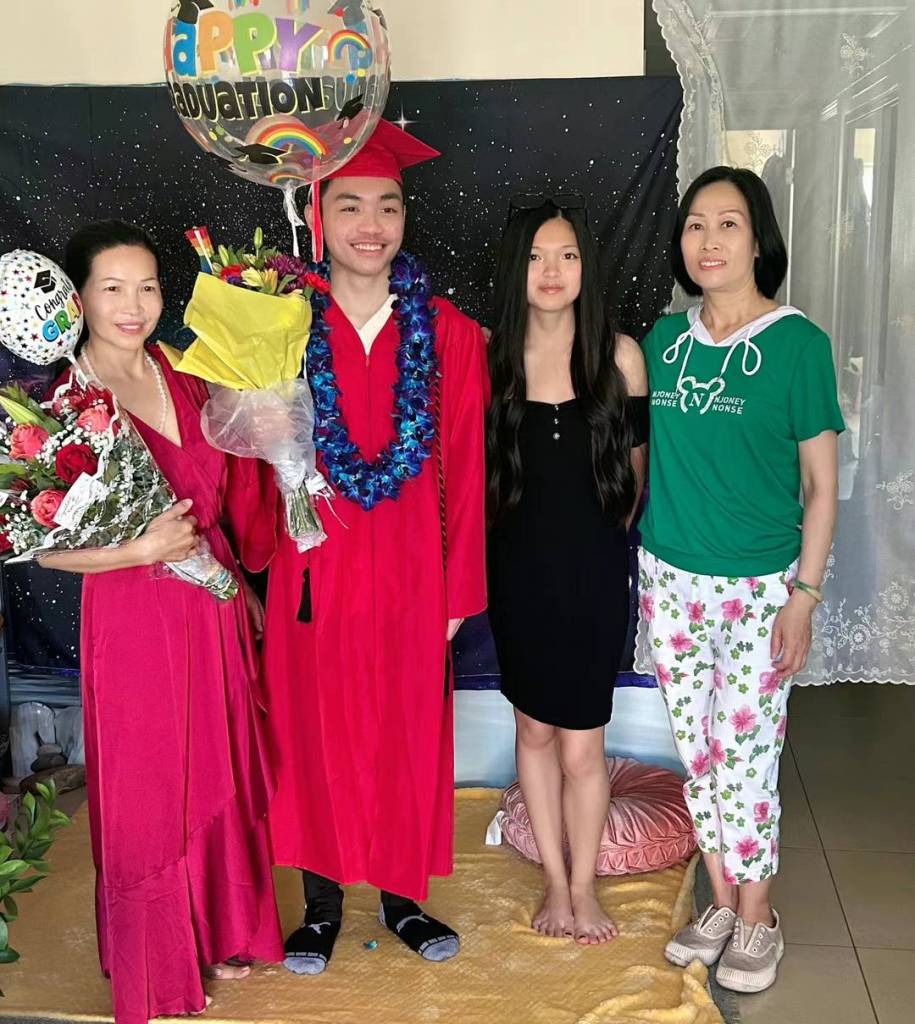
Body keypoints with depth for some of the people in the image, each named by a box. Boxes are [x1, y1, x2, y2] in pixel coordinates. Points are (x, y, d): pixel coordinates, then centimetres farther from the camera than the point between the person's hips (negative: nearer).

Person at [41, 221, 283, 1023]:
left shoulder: (182, 379, 4)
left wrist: (241, 583, 15)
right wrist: (140, 550, -25)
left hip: (212, 606, 6)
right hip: (132, 615, -5)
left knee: (218, 772, 17)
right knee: (145, 789, 9)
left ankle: (219, 932, 39)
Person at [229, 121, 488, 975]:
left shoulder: (449, 334, -2)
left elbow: (466, 474, -1)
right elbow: (252, 461, -2)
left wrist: (459, 590, -1)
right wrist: (257, 562, -8)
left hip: (411, 573, 1)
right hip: (311, 572, 0)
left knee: (409, 734, 12)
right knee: (313, 731, 11)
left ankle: (401, 895, 33)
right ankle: (322, 901, 30)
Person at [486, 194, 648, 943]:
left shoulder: (620, 356, -7)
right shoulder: (489, 355, -6)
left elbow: (636, 467, 4)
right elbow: (475, 467, 4)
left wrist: (598, 536, 9)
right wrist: (533, 533, 5)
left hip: (595, 574, -1)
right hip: (519, 572, 1)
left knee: (581, 744, 4)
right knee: (534, 729, 14)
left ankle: (583, 886, 27)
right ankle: (554, 879, 32)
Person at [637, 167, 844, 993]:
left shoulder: (798, 343, -8)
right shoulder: (665, 338, 4)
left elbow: (821, 486, -6)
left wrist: (804, 595, -10)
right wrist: (642, 560, 7)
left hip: (758, 585, -4)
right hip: (669, 578, 4)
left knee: (747, 752, 4)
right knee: (698, 749, 12)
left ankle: (757, 918, 23)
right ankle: (722, 902, 29)